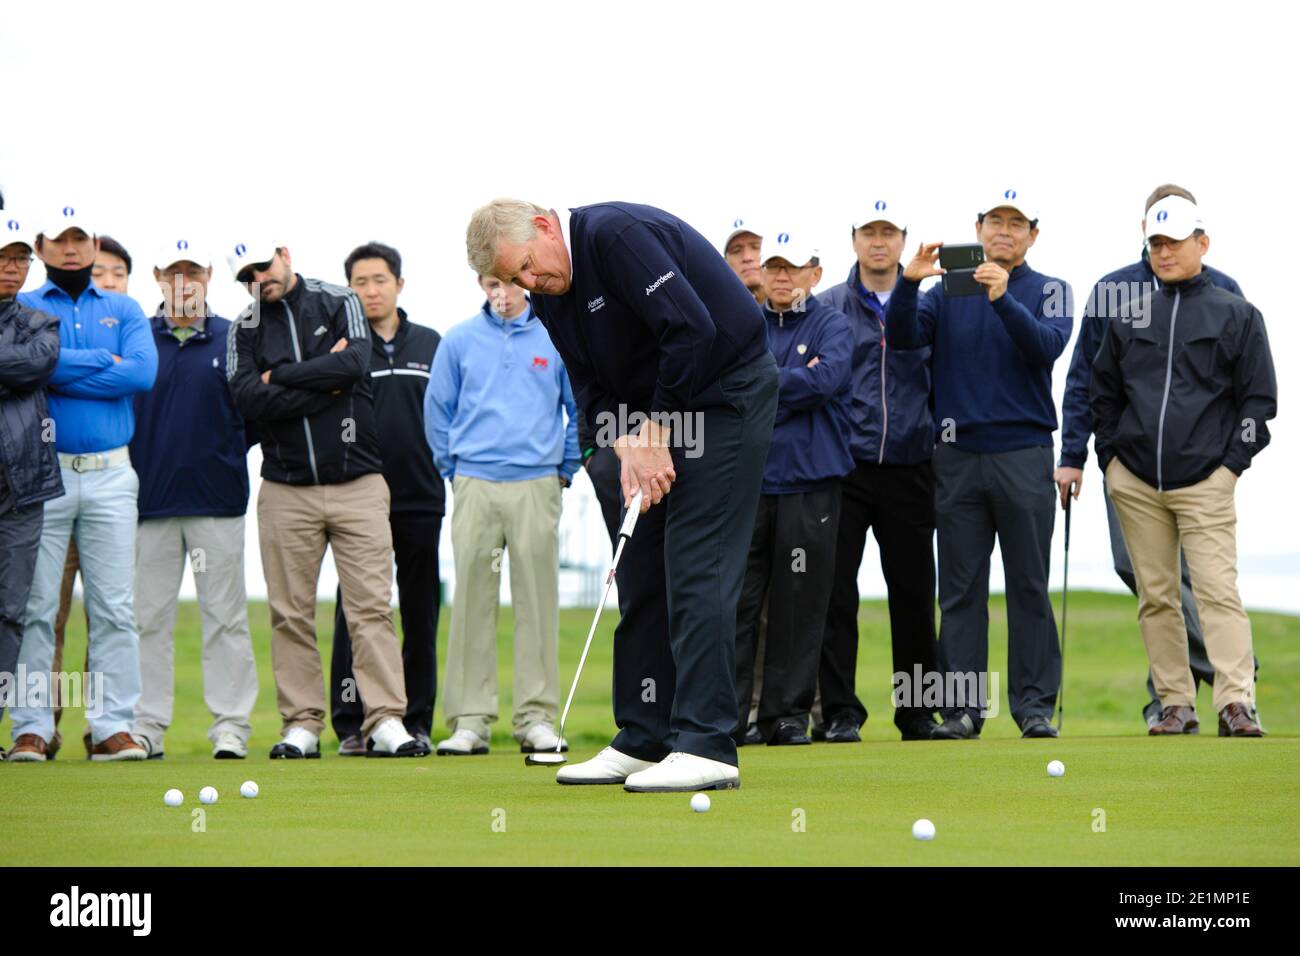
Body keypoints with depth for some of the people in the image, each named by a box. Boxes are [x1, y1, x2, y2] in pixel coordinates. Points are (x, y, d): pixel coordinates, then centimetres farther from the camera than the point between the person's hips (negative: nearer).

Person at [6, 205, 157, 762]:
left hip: (110, 472, 2)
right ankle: (32, 728, 1)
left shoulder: (124, 311, 14)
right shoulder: (22, 308, 8)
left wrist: (62, 371, -8)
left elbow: (144, 373, -5)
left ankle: (113, 727, 3)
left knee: (115, 607, 0)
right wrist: (102, 363, -8)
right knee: (36, 606, -3)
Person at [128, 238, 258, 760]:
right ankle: (146, 725, 9)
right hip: (151, 499, 1)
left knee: (225, 616, 0)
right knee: (150, 618, 4)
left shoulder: (233, 339, 6)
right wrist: (126, 477, -3)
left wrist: (235, 450, -6)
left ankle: (231, 726, 3)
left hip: (217, 498, -1)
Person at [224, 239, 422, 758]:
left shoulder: (339, 303, 6)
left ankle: (386, 721, -8)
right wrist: (324, 383, -9)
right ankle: (301, 724, 6)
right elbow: (249, 400, -7)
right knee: (291, 614, 1)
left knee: (371, 606, -6)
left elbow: (354, 363, -13)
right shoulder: (245, 330, 9)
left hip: (358, 484, -2)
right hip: (285, 489, 2)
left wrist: (281, 377, -6)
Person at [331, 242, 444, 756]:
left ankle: (417, 720, 12)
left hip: (422, 500, 3)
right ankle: (351, 723, 3)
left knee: (421, 614, 5)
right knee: (355, 613, -2)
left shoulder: (430, 345, 12)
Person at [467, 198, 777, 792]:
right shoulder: (548, 294, 5)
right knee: (641, 570, 7)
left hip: (728, 391, -9)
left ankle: (705, 747, -16)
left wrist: (657, 435, -20)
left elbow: (692, 329, -28)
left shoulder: (615, 235, -23)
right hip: (658, 414, 9)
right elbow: (591, 385, 7)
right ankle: (644, 741, 13)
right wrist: (629, 446, -12)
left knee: (697, 565, -14)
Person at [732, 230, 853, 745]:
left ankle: (787, 713, 7)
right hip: (746, 478, 2)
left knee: (800, 602, 0)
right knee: (736, 600, -4)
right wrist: (793, 382, -8)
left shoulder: (832, 325, 5)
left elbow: (827, 378, -12)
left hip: (808, 482, -2)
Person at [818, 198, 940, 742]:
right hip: (845, 467, -1)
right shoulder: (829, 307, 6)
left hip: (909, 468, 2)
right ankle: (840, 712, -2)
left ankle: (918, 712, 14)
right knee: (836, 590, -6)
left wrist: (944, 449, 7)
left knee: (913, 593, 5)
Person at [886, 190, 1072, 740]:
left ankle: (1035, 705, 3)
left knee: (1029, 586, -1)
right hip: (958, 455, 2)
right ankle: (962, 707, 5)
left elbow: (1047, 345, -13)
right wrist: (908, 283, -18)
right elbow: (902, 338, -2)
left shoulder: (1048, 291, 6)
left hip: (1024, 455, -2)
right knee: (960, 589, 2)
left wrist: (1002, 299, -26)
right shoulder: (946, 291, 11)